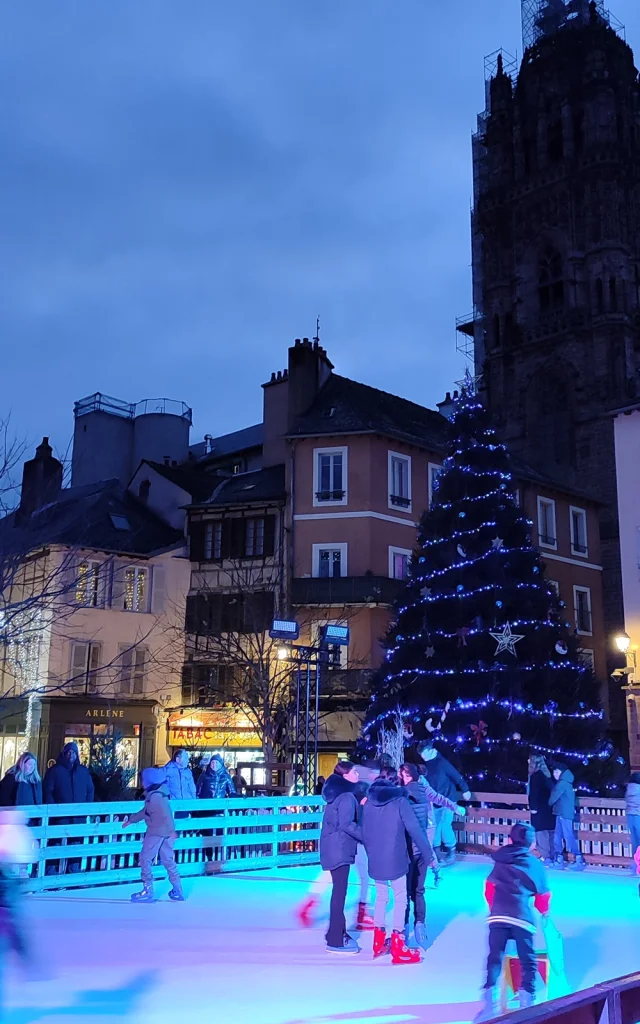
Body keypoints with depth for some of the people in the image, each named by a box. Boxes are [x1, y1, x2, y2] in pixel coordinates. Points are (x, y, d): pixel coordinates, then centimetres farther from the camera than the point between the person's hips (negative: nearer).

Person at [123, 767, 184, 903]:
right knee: (168, 860, 13)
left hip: (156, 832, -9)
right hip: (165, 833, 9)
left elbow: (165, 815, -21)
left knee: (145, 859, 2)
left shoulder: (154, 796, -17)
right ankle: (178, 891, 15)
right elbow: (145, 812, 24)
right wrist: (130, 820, 29)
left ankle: (148, 891, 4)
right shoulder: (157, 794, 13)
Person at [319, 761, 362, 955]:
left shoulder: (337, 793, 14)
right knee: (340, 892, -5)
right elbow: (346, 824, -23)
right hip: (339, 849, -10)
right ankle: (335, 941, -1)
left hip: (334, 848, 10)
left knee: (339, 890, 18)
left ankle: (337, 932, 27)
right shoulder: (347, 796, -16)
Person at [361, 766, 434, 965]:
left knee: (381, 897, 19)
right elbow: (414, 829, -12)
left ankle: (379, 943, 24)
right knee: (400, 899, 4)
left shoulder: (369, 802, 5)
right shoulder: (400, 801, -10)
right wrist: (429, 854, -5)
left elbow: (364, 831, 10)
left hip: (375, 859, 5)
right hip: (395, 859, -5)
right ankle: (398, 948, 3)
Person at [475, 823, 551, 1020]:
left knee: (495, 958, 5)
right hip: (523, 919, -2)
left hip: (497, 916, 2)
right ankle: (526, 1000, 3)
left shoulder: (500, 861, 19)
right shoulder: (535, 864, 12)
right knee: (528, 961, 11)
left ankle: (491, 1002, -5)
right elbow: (543, 895, 18)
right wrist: (544, 912, 41)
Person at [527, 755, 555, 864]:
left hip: (539, 809, -9)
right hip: (548, 808, 9)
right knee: (549, 832, 12)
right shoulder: (545, 774, 12)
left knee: (540, 832, -5)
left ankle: (546, 857, -6)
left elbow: (534, 793, -18)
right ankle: (552, 856, 16)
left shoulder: (535, 775, -13)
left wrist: (533, 807, -15)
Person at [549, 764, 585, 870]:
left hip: (564, 814, -10)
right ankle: (558, 860, 10)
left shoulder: (562, 783, -12)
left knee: (568, 836, -9)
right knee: (557, 837, 9)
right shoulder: (565, 783, 19)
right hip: (561, 813, 10)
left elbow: (554, 797, -10)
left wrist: (549, 804, 8)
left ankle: (579, 860, -8)